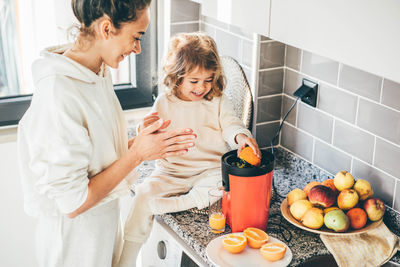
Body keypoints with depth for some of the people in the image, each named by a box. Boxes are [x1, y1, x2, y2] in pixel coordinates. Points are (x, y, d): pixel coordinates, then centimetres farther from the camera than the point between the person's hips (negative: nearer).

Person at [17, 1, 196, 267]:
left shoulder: (100, 72, -2)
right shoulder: (58, 95, -30)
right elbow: (72, 203, -26)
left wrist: (141, 141, -8)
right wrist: (138, 153, -20)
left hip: (107, 221, 8)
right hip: (75, 239, -8)